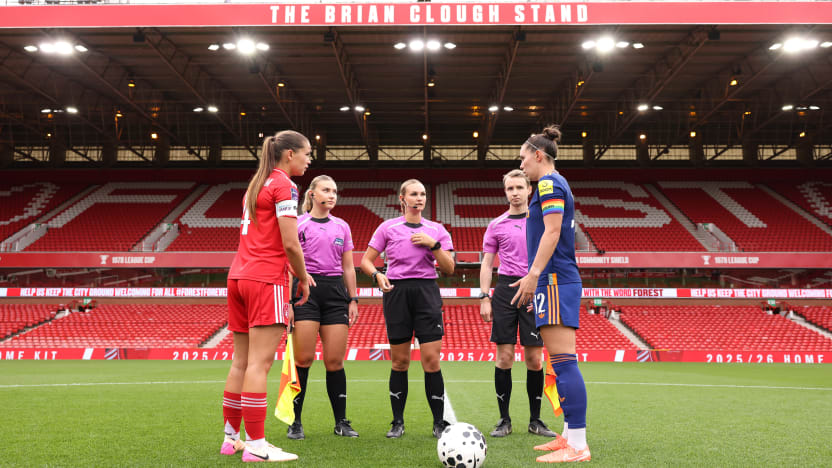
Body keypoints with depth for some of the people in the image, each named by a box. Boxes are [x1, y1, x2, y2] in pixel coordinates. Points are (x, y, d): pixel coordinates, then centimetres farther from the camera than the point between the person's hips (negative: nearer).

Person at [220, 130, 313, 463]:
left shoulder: (256, 184, 19)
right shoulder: (284, 185, -7)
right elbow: (290, 243, -14)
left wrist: (295, 273, 18)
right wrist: (303, 277, 0)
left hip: (239, 275, 9)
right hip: (266, 279, -9)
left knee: (241, 362, 12)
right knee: (260, 363, -7)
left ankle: (231, 437, 19)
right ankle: (256, 446, -4)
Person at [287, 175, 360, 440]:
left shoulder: (342, 227, 15)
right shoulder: (297, 224, 4)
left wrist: (353, 300, 10)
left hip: (336, 292, 3)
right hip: (305, 290, -3)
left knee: (335, 361, 2)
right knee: (303, 359, -7)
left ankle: (341, 422, 11)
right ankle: (295, 422, 4)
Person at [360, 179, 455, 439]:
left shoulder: (436, 229, 10)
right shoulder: (388, 227, 8)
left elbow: (449, 269, 5)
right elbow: (366, 260, 9)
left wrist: (433, 244, -8)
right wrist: (377, 275, -11)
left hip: (426, 292, 1)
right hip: (396, 292, 0)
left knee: (431, 359, -6)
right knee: (400, 361, 3)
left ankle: (439, 422, 4)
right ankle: (397, 422, 15)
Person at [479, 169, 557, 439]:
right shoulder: (496, 225, 9)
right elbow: (487, 263, 10)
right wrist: (484, 298, 1)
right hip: (506, 289, 0)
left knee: (535, 358, 1)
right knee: (504, 357, -1)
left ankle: (535, 420, 13)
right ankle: (504, 420, 9)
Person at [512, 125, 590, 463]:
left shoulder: (549, 183, -6)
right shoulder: (556, 184, 23)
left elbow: (552, 232, -17)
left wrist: (533, 274, -20)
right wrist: (537, 278, 24)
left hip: (555, 280, -10)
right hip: (559, 280, 10)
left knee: (563, 361, -13)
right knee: (561, 362, 10)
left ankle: (578, 446, -12)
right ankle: (569, 436, 15)